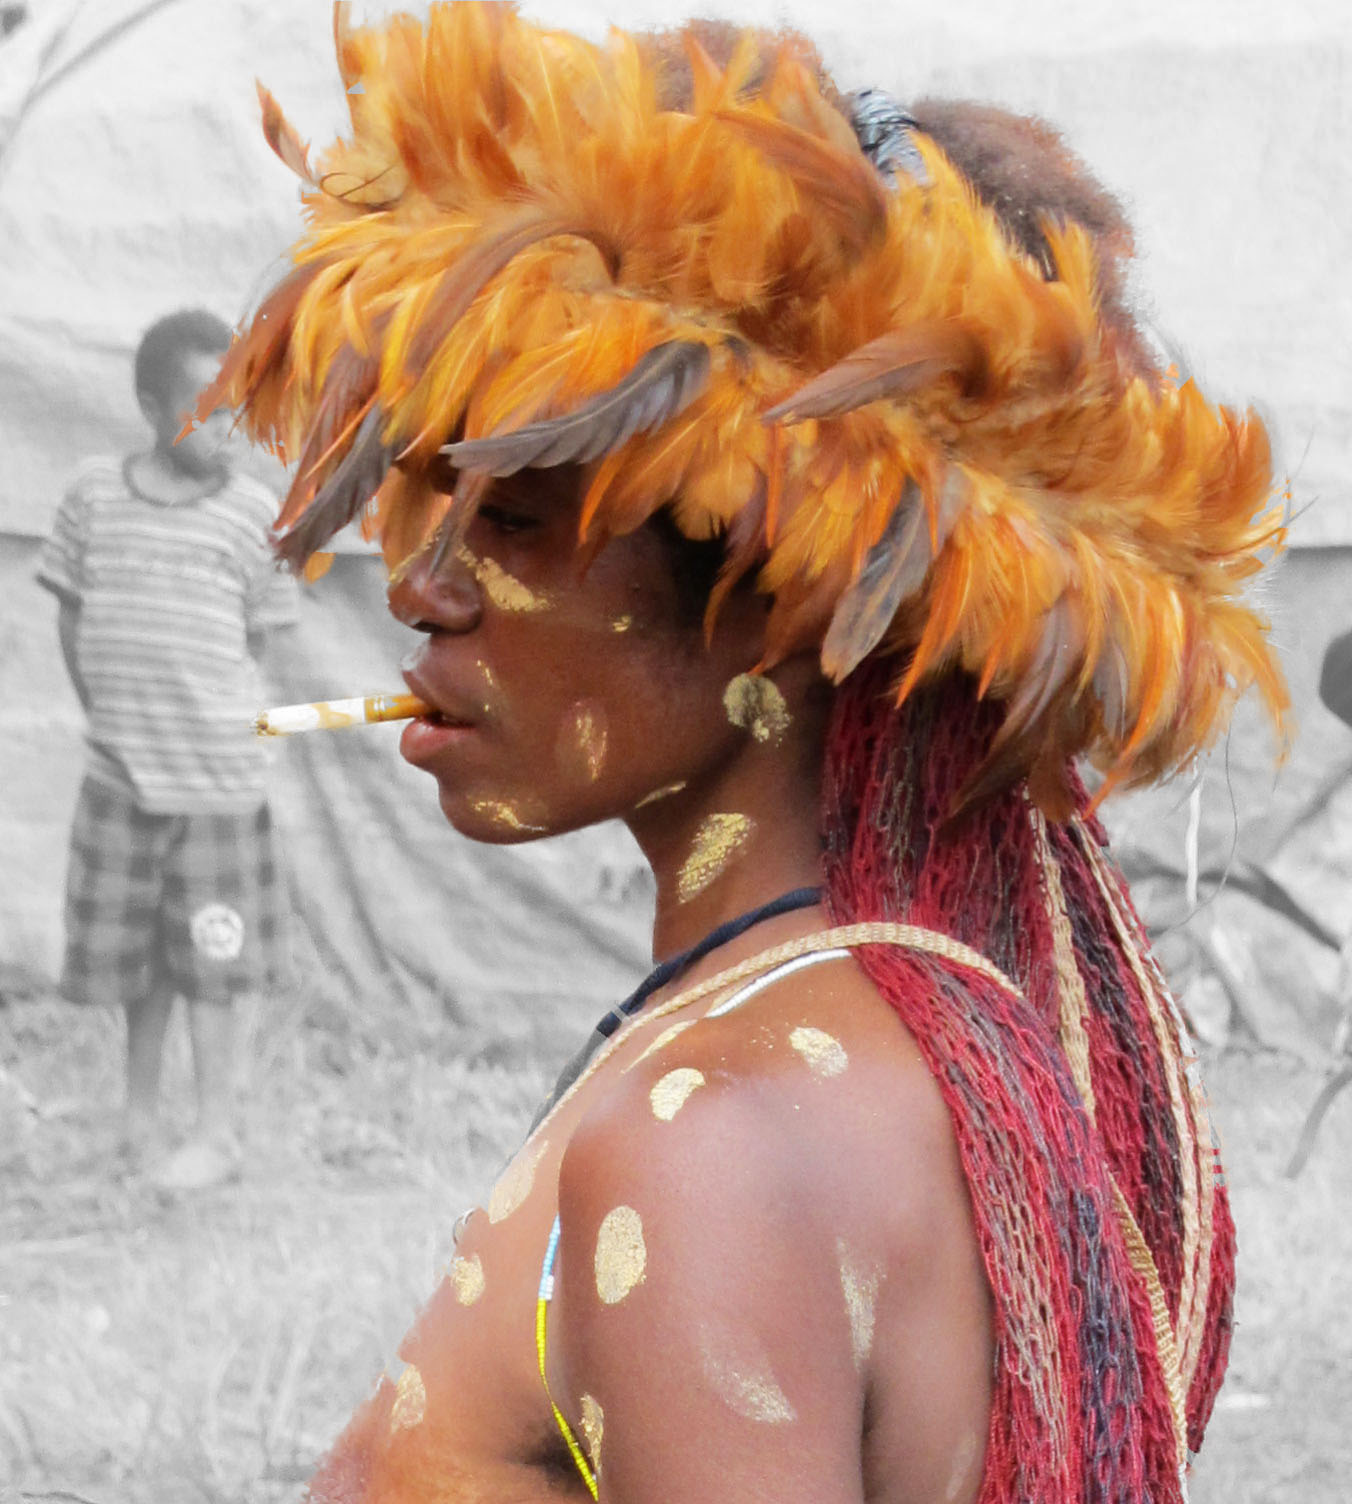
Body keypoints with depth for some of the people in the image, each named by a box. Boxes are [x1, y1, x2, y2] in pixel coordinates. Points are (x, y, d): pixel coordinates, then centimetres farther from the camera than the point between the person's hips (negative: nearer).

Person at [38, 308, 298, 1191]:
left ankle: (217, 1132, 14)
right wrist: (111, 714, 5)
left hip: (219, 774, -2)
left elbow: (258, 639, 2)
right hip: (121, 773, 2)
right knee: (137, 955, 12)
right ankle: (140, 1117, 28)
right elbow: (72, 616, 8)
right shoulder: (96, 497, 0)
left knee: (208, 959, 4)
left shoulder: (254, 513, -5)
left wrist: (188, 709, 2)